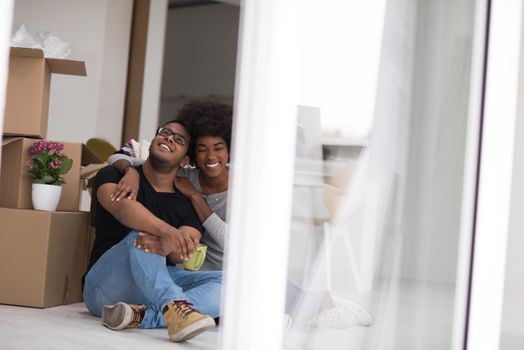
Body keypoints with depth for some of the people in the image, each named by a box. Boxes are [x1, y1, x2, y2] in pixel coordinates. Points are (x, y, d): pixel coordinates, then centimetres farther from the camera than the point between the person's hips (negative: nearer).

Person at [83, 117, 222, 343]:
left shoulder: (187, 204, 10)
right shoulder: (114, 176, 3)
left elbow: (183, 255, -9)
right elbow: (121, 206, -22)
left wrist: (168, 246, -35)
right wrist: (166, 231, -42)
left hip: (158, 286, 3)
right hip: (105, 288, -3)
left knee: (225, 283, -20)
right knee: (140, 234, -30)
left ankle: (142, 316, -39)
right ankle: (174, 307, -53)